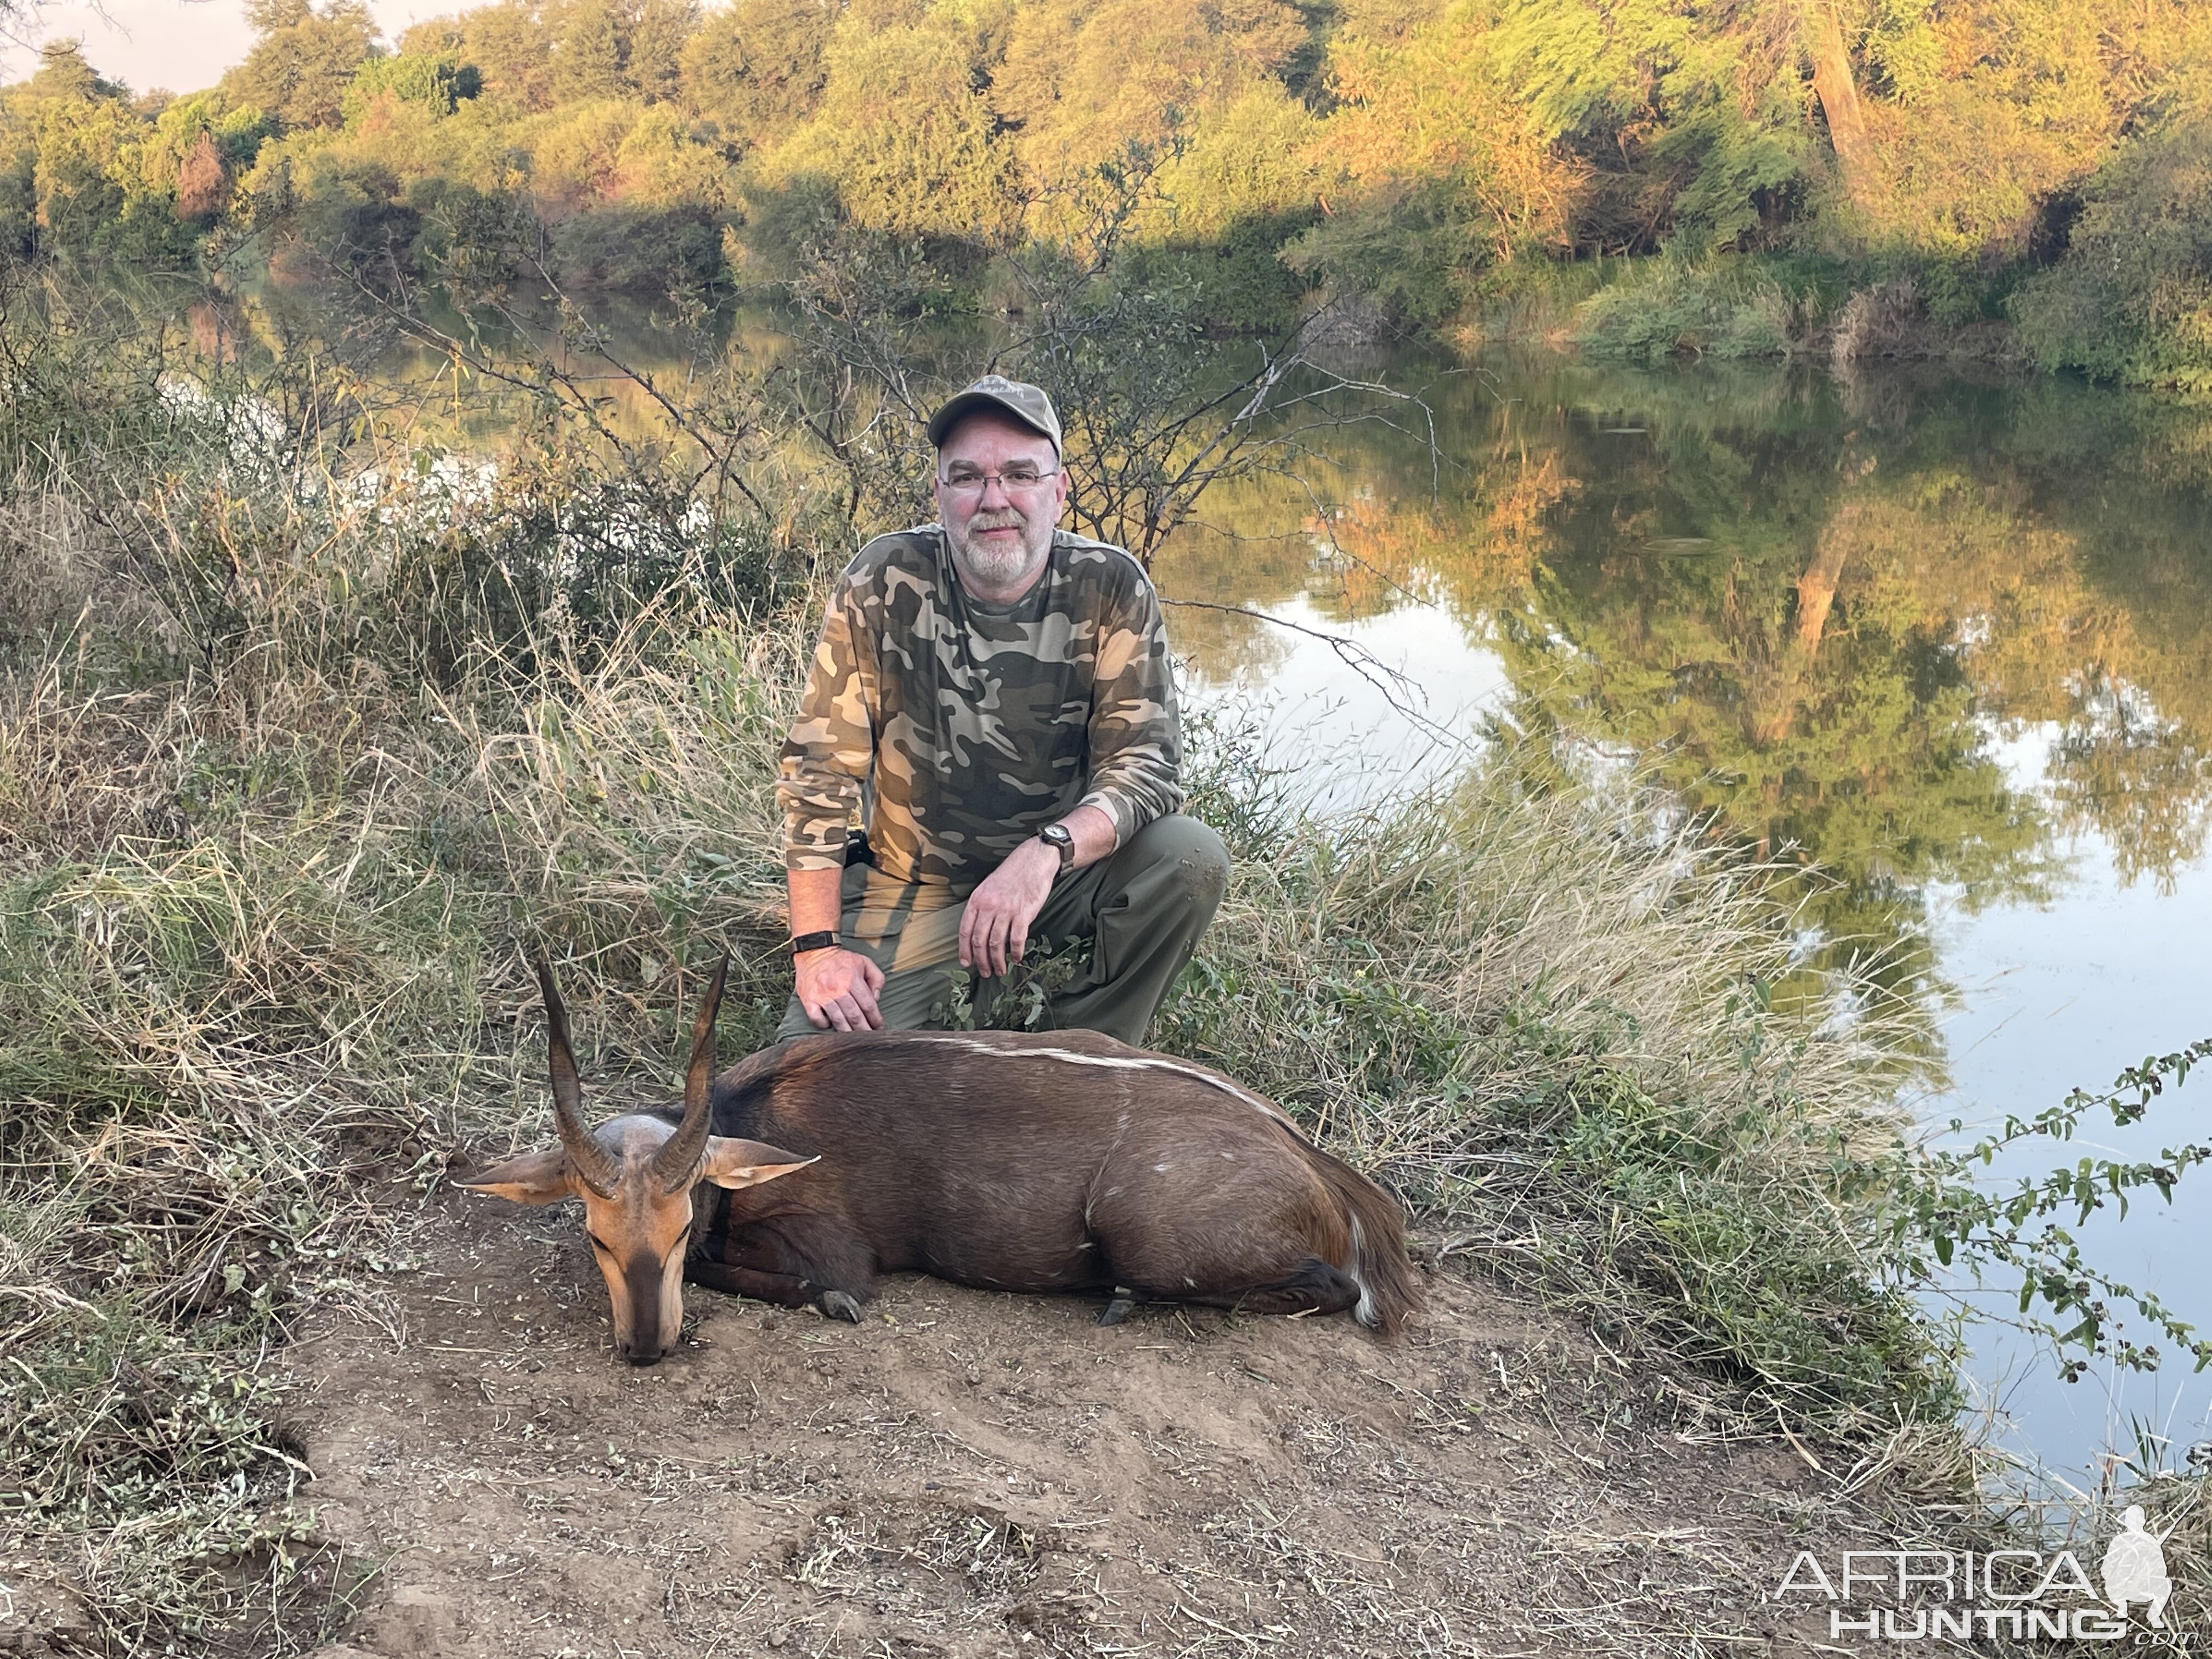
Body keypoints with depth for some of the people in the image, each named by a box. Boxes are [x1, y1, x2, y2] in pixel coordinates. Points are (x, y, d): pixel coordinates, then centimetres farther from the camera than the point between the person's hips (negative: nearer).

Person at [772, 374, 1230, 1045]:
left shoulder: (1110, 590, -10)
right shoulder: (886, 581, -11)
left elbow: (1148, 761, -15)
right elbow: (820, 762, -9)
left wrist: (1047, 851, -36)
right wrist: (817, 945, -16)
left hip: (1061, 877, 1)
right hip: (913, 890, -1)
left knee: (1192, 857, -27)